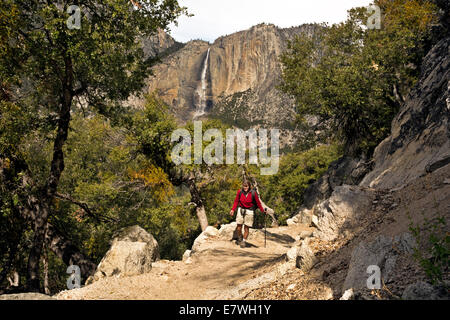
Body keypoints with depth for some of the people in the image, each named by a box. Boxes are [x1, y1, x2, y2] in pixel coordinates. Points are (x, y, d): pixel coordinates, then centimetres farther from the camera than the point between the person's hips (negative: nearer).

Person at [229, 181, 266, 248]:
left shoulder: (253, 193, -11)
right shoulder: (239, 192, -6)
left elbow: (258, 203, 0)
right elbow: (236, 201, 6)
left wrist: (262, 210, 7)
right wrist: (233, 210, 0)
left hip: (249, 211, -2)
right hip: (241, 209, 2)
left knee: (246, 227, 3)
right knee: (239, 227, -1)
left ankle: (244, 241, 21)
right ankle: (240, 237, 28)